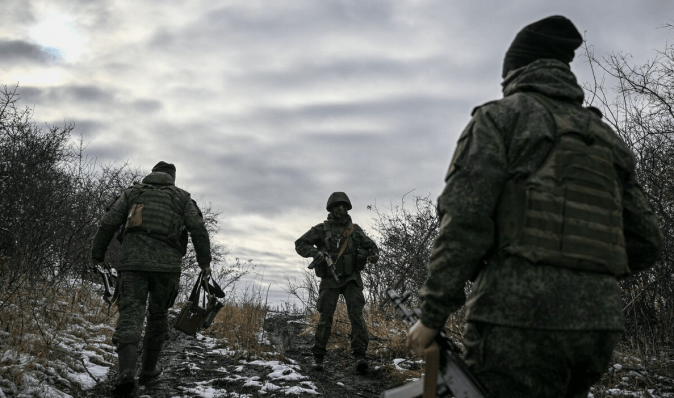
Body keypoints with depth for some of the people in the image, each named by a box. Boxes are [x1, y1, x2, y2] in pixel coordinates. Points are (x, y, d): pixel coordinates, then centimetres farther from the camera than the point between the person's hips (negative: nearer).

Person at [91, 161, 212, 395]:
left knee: (130, 315, -7)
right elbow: (198, 228, 2)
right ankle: (148, 368, 27)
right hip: (167, 265, 0)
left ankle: (126, 372, -27)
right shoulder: (182, 197, 17)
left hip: (133, 262, 0)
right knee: (158, 315, 18)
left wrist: (97, 256, 14)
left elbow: (108, 224, 9)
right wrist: (205, 261, 4)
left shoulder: (132, 193, 19)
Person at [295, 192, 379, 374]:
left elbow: (370, 246, 12)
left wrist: (373, 255, -13)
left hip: (351, 279, 1)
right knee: (326, 318, -4)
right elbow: (300, 244, -2)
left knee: (356, 314, -16)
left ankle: (360, 356, -20)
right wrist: (315, 252, -22)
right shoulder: (321, 229, 0)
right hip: (330, 280, -1)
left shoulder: (355, 229, 7)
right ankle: (318, 357, 10)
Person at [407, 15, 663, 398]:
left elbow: (464, 219, -11)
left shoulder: (500, 116, 3)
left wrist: (432, 315, -7)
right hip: (600, 323, 7)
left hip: (519, 315, -7)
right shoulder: (606, 137, 20)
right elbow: (646, 244, 18)